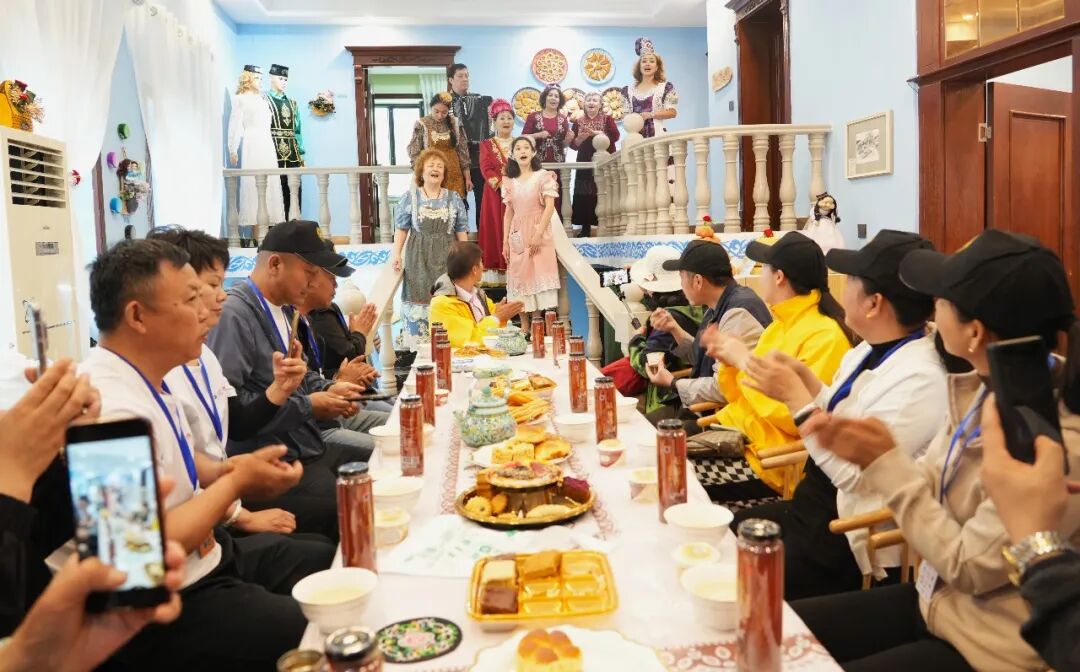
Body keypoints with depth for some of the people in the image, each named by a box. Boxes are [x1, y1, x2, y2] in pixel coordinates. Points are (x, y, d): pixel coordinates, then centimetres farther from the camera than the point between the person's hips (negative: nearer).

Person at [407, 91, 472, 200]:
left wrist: (468, 178, 6)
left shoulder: (455, 123, 5)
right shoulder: (421, 125, -2)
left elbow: (463, 152, 8)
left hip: (454, 176, 2)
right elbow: (414, 154, 1)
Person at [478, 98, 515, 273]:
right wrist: (501, 184, -17)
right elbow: (486, 169, -4)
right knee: (495, 227, -3)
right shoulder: (487, 144, 7)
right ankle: (496, 265, 0)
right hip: (495, 193, -1)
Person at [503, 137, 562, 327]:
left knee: (541, 276, -6)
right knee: (520, 279, 3)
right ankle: (525, 329, 9)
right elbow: (508, 213, 12)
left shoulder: (543, 176, -1)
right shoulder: (510, 182, 11)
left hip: (540, 233, -4)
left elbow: (550, 207, -9)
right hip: (518, 235, 4)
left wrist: (538, 234, -18)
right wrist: (505, 242, 6)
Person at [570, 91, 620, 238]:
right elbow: (573, 145, 7)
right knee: (583, 196, -3)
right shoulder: (578, 122, 12)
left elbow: (615, 136, -11)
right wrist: (583, 136, -11)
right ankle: (585, 228, 2)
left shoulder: (607, 119, 5)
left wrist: (594, 133, -16)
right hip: (585, 163, 2)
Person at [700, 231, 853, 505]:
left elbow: (796, 416, -23)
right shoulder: (780, 325, 15)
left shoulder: (825, 337, -14)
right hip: (733, 432, 9)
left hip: (769, 462, -9)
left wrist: (745, 361, -16)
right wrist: (728, 361, 0)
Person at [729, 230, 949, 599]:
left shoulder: (919, 380, -25)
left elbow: (854, 474, -26)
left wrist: (794, 395, -24)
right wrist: (802, 375, -1)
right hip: (814, 507, 9)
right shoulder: (874, 349, 3)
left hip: (853, 541, -9)